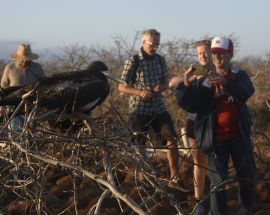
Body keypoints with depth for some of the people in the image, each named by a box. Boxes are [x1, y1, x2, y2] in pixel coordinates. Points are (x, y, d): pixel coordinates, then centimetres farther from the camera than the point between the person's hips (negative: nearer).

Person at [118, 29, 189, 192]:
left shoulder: (160, 60, 4)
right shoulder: (133, 62, -9)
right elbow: (122, 87, -8)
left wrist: (160, 88, -11)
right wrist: (140, 92, -24)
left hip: (158, 107, 4)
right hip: (139, 109, -4)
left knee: (171, 138, -6)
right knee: (139, 145, 3)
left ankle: (174, 178, 0)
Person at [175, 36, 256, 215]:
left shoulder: (240, 76, 3)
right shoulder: (205, 81, 1)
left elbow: (245, 93, -19)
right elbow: (190, 105, -7)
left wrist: (226, 82, -38)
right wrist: (186, 86, -26)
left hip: (240, 136, 2)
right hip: (216, 139, -2)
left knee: (248, 179, 11)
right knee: (218, 183, -5)